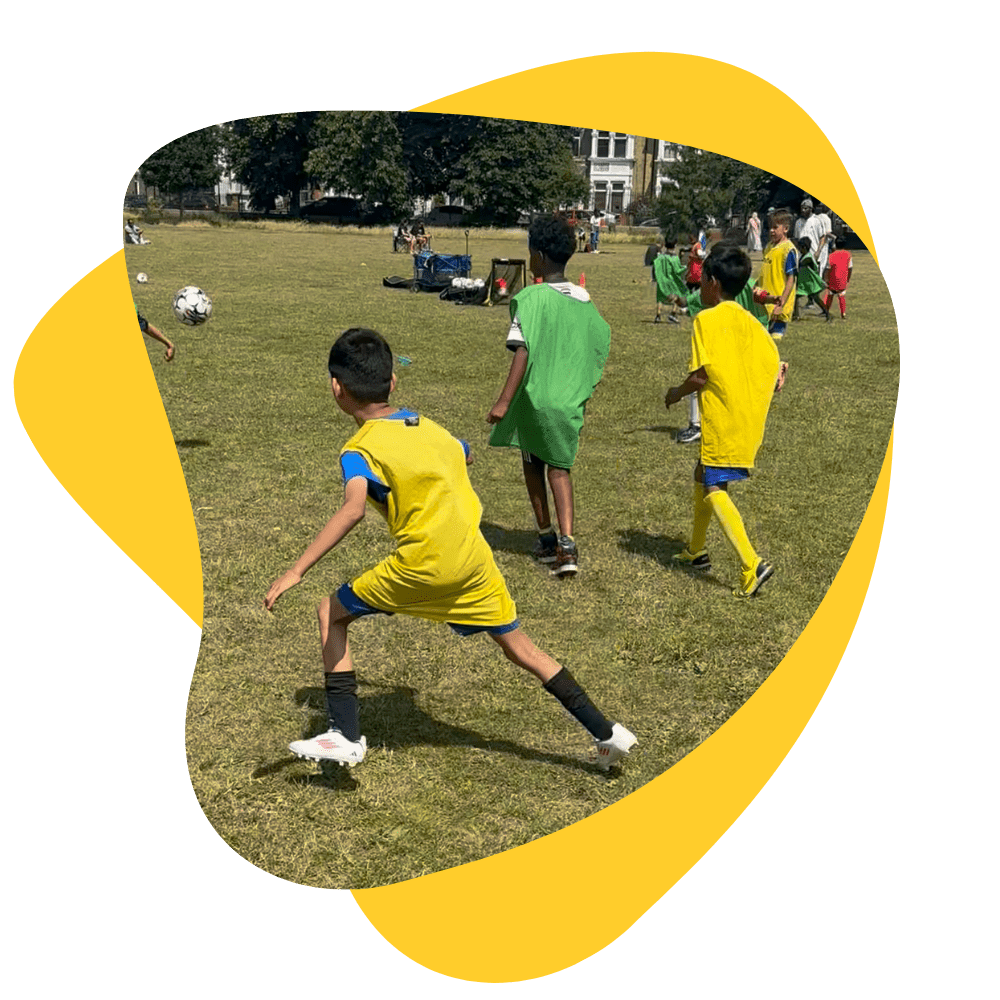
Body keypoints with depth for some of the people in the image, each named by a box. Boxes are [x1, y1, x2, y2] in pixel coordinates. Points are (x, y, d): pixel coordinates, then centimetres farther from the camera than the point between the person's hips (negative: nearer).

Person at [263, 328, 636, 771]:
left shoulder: (359, 450, -8)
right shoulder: (429, 427, 12)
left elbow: (353, 510, -27)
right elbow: (464, 454, 34)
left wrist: (296, 571, -29)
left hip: (423, 566, -6)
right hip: (474, 558, 6)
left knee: (331, 614, 12)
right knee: (519, 646, 21)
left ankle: (346, 736, 7)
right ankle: (606, 732, 26)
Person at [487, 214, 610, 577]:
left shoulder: (530, 298, -13)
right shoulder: (584, 299, 5)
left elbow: (523, 352, -20)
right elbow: (598, 347, 12)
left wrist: (504, 401, -21)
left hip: (535, 398, -4)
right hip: (570, 402, 4)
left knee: (533, 465, 17)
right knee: (559, 469, 7)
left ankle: (547, 538, 25)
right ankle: (566, 544, -10)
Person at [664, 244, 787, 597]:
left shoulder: (706, 319, -11)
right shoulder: (750, 321, 10)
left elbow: (699, 376, -17)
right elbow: (776, 367, 5)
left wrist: (677, 392, 1)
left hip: (722, 420, -8)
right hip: (751, 420, 8)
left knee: (714, 489, -5)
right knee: (703, 476, 22)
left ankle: (752, 565, -18)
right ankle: (696, 551, 33)